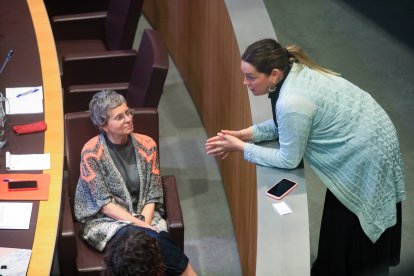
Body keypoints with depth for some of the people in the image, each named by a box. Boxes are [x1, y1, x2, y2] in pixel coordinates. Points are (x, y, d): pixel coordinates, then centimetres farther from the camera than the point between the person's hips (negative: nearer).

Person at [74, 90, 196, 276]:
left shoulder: (146, 145, 0)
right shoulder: (91, 152, -11)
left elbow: (152, 196, 1)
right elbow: (105, 204, -12)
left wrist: (145, 225, -16)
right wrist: (141, 227, -20)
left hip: (143, 216, 3)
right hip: (105, 221, -3)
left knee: (148, 238, -32)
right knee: (152, 239, -30)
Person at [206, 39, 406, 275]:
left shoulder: (292, 102, -32)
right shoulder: (293, 72, -6)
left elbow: (289, 160, -20)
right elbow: (283, 124, 8)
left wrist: (241, 148, -12)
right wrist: (245, 134, -3)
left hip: (367, 156, -9)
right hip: (367, 139, 9)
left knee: (353, 236, 10)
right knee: (339, 228, 23)